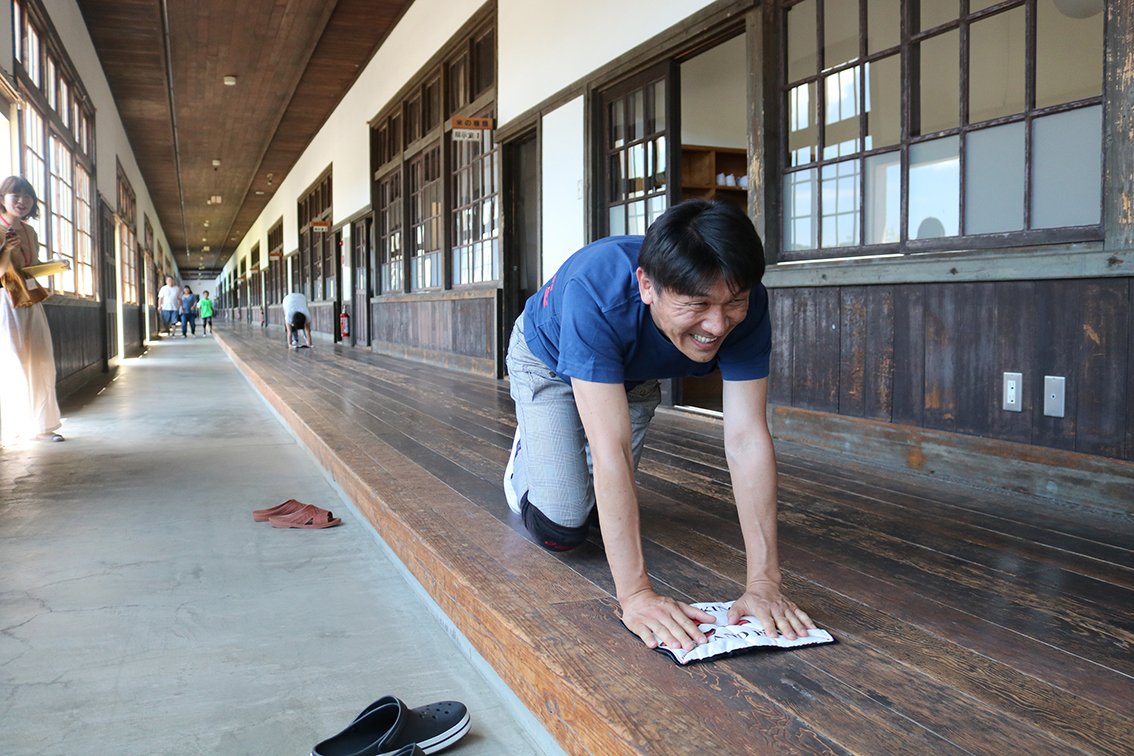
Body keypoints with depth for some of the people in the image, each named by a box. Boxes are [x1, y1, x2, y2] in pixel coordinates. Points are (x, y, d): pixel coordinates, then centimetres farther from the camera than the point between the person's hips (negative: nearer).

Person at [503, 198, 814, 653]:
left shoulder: (744, 307, -35)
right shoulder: (596, 293, -47)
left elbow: (747, 439, -37)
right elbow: (611, 450, -49)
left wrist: (763, 582, -41)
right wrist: (635, 594, -50)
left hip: (632, 375, 4)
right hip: (548, 365, -3)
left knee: (612, 515, 11)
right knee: (561, 529, -11)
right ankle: (528, 451, 21)